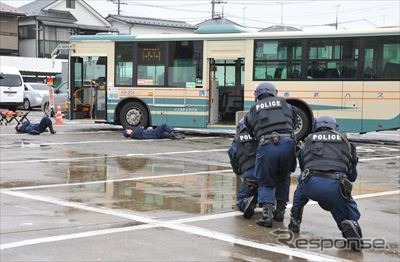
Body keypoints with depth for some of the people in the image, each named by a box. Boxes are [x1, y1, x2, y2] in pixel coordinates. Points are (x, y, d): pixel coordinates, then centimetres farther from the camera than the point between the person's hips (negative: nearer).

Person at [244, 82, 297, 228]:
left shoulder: (254, 109, 20)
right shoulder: (285, 105, 23)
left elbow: (250, 131, 19)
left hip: (266, 145, -1)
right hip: (287, 143, 1)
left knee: (265, 183, 12)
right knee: (283, 178, 25)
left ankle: (267, 213, -8)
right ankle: (280, 211, 24)